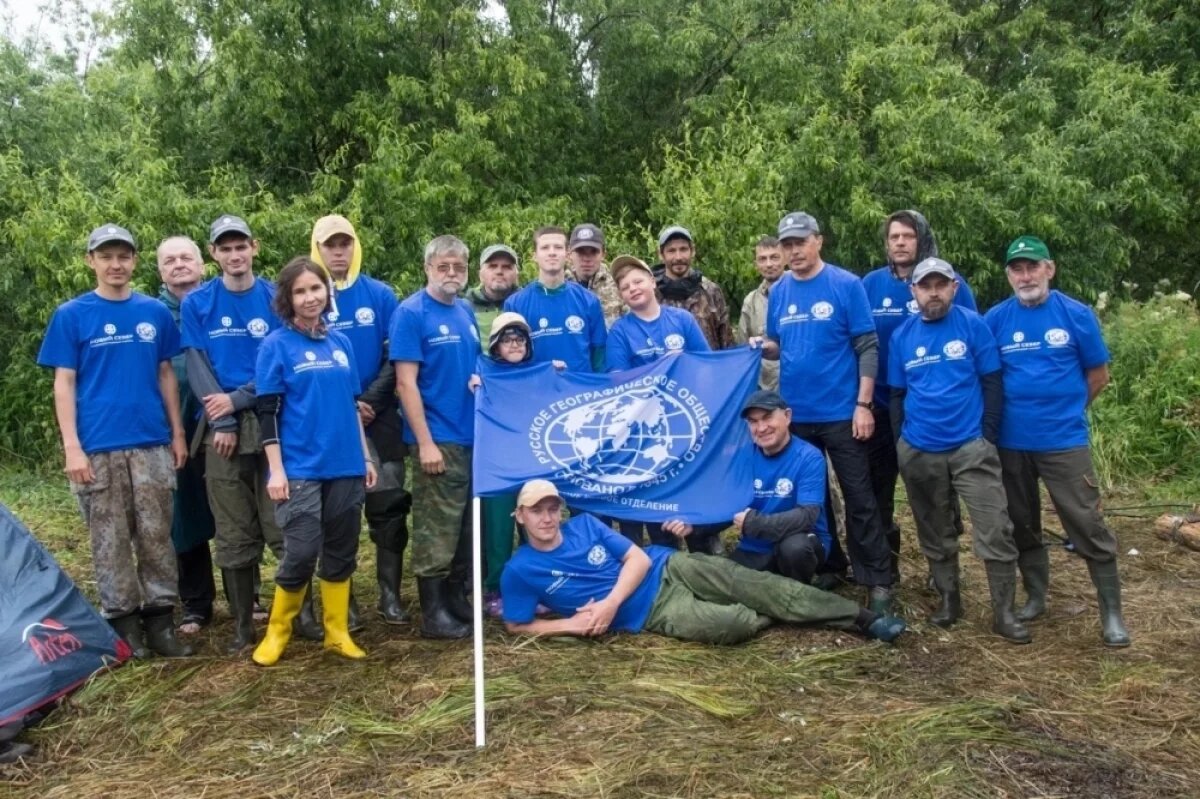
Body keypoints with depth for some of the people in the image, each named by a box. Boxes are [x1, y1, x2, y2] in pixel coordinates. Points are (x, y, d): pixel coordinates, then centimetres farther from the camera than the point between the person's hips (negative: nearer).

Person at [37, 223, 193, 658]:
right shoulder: (71, 315, 0)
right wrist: (72, 446, -9)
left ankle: (160, 619, 15)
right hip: (98, 447, -2)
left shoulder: (155, 312, 7)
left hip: (152, 444, 2)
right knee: (111, 540, 4)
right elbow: (64, 384, -1)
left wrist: (177, 434, 8)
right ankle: (123, 622, 15)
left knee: (157, 535, 6)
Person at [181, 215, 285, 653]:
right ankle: (243, 624, 14)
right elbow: (197, 368, 1)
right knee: (234, 533, 5)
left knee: (284, 525, 0)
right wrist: (222, 421, -8)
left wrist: (238, 400, -10)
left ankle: (304, 612, 12)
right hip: (223, 428, 1)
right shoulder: (196, 303, 6)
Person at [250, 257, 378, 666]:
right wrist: (276, 470, -12)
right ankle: (277, 631, 16)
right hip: (300, 468, -5)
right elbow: (266, 412, -7)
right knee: (301, 553, -5)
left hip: (345, 466, 5)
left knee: (341, 551, 10)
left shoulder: (341, 342, 10)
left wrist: (365, 456, 13)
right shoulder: (276, 345, -4)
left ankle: (337, 631, 23)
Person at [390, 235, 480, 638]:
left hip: (473, 436, 7)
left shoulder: (466, 311, 11)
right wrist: (425, 442, -18)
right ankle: (433, 612, 10)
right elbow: (406, 382, -15)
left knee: (466, 526, 14)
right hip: (438, 439, -7)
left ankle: (456, 597, 27)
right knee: (436, 529, 0)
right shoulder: (410, 313, -10)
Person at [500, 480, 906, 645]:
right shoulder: (520, 570, -5)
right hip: (653, 611, -3)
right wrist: (572, 624, -13)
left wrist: (610, 603, -16)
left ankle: (860, 617, -3)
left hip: (669, 567, 3)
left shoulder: (584, 524, 2)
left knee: (762, 585, -11)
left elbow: (638, 557, 0)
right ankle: (769, 619, 8)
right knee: (734, 623, -27)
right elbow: (517, 625, 1)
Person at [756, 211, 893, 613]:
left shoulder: (847, 285, -8)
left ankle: (878, 581, 8)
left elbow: (867, 347, -9)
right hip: (796, 413, 5)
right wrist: (762, 347, -8)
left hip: (841, 412, -5)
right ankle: (827, 566, 31)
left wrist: (863, 404, -14)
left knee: (859, 498, 0)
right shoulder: (778, 292, 6)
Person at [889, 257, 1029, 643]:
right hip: (918, 451, 3)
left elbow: (992, 383, -2)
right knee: (935, 533, 14)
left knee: (994, 530, -6)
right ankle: (948, 598, 29)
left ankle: (1004, 611, 5)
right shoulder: (902, 336, 5)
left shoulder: (973, 325, -3)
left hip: (970, 446, -3)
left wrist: (988, 436, -7)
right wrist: (901, 440, 5)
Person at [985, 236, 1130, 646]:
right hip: (1011, 442, 2)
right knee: (1022, 526, 14)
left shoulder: (1077, 315, -5)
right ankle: (1036, 596, 30)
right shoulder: (995, 319, -1)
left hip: (1064, 440, -2)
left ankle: (1112, 613, 10)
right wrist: (1016, 409, 4)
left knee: (1088, 526, 0)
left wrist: (1064, 408, 8)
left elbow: (1098, 374, 4)